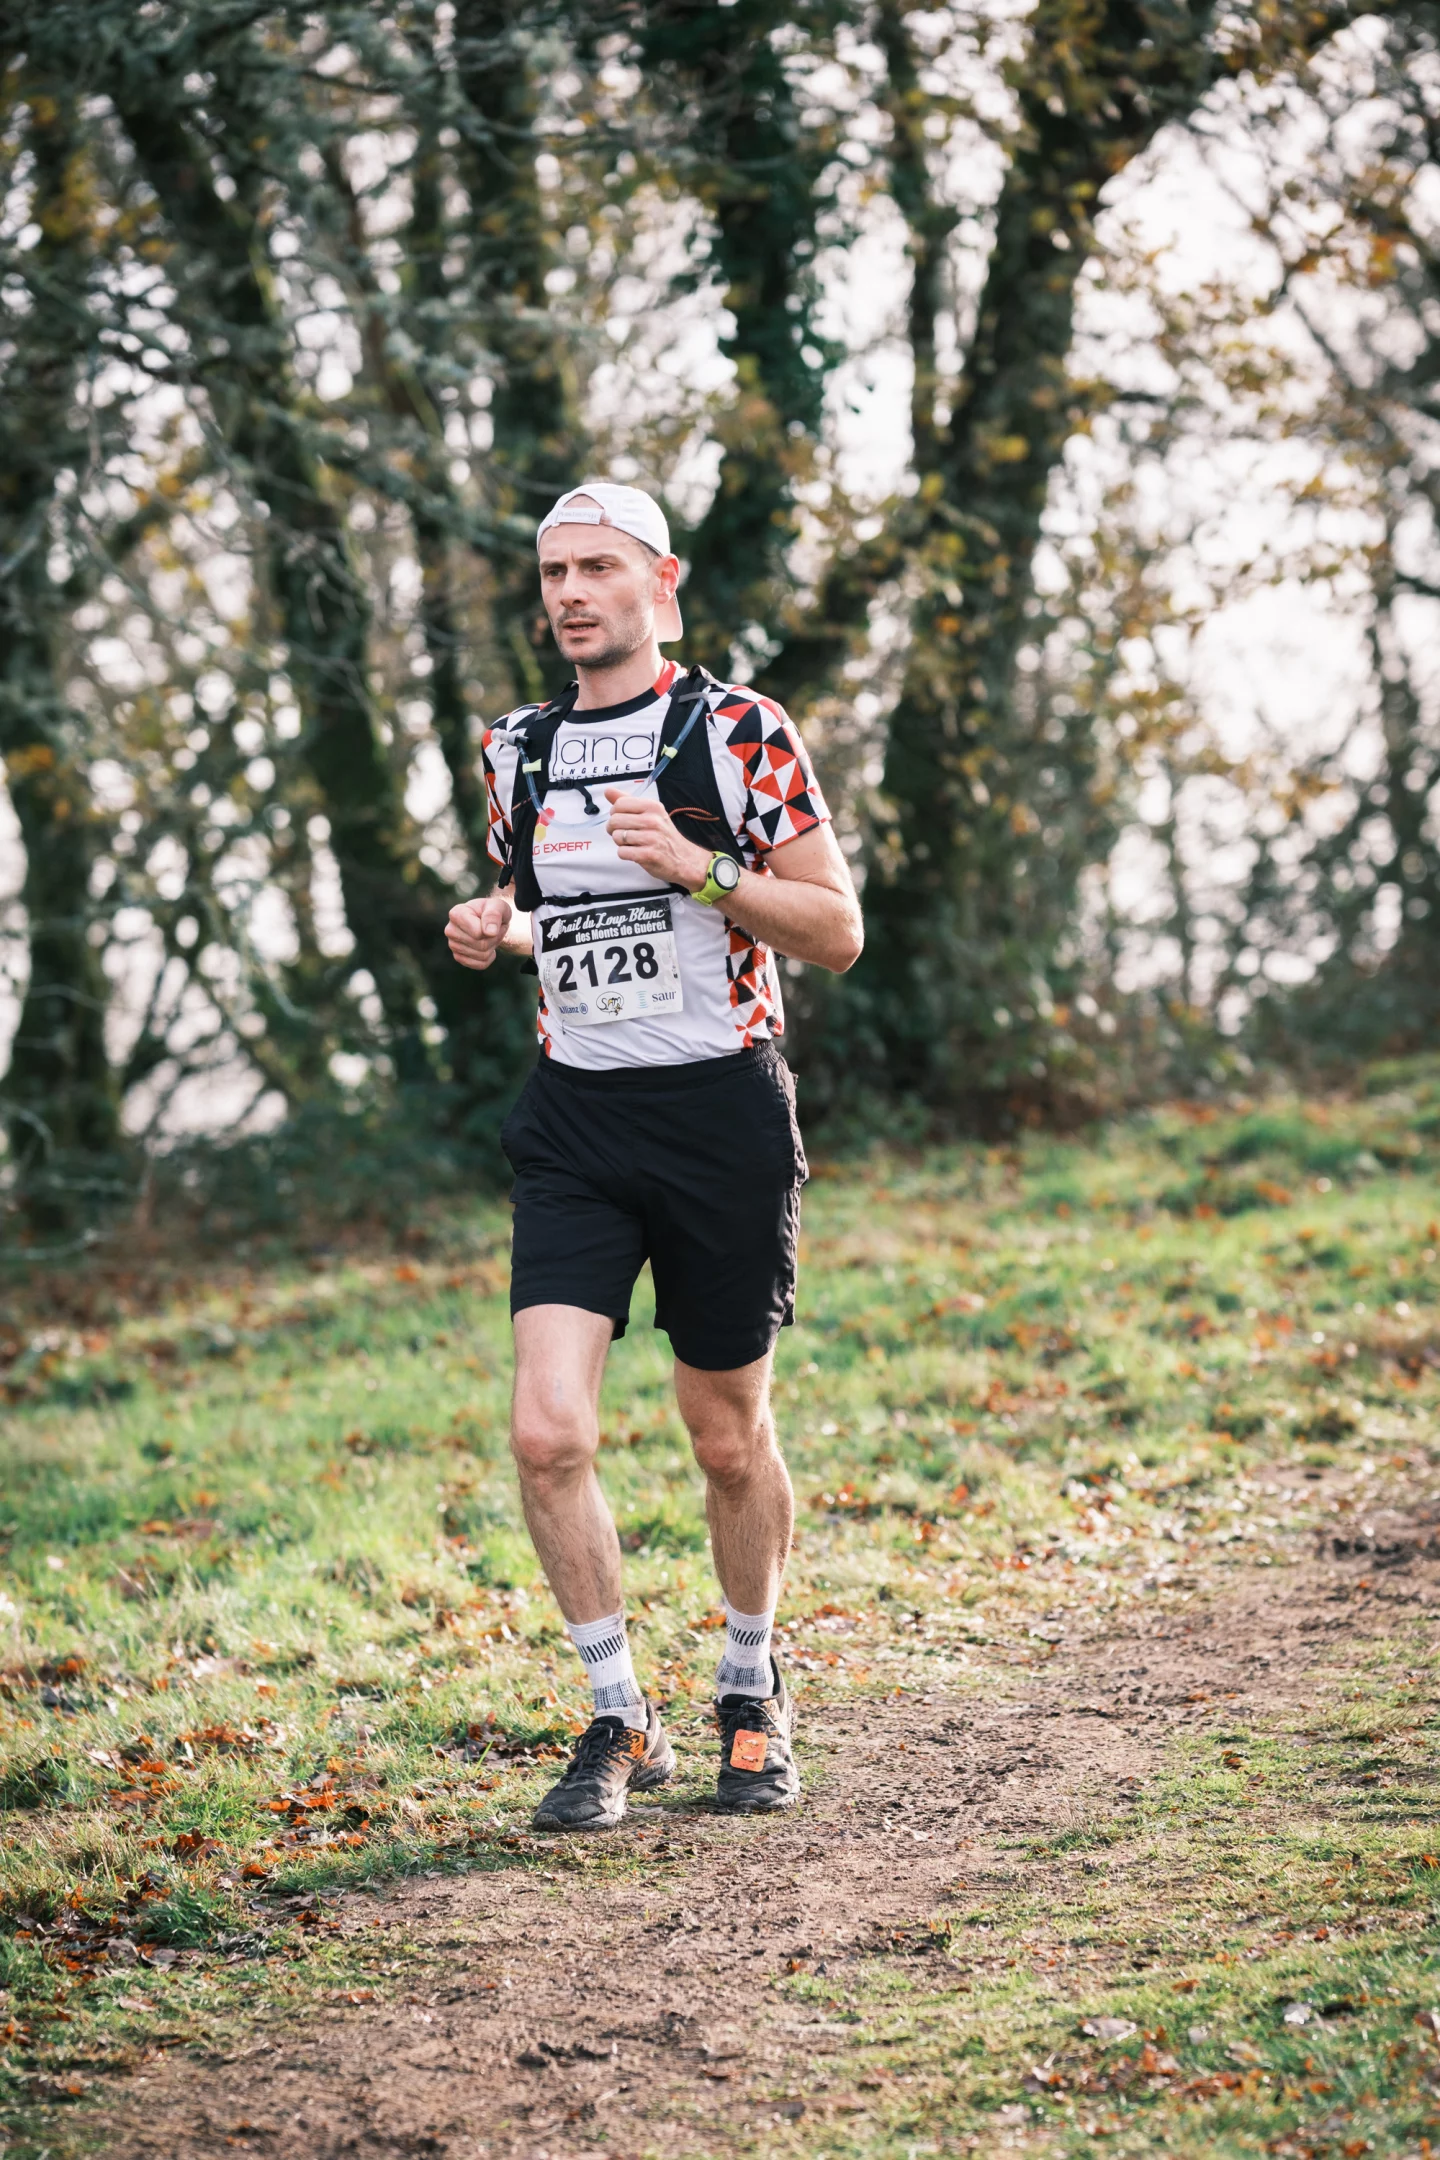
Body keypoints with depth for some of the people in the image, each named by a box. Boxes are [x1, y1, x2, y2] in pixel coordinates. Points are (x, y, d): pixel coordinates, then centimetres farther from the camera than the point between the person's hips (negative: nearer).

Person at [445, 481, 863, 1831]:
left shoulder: (738, 732, -4)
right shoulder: (520, 750, 9)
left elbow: (837, 931, -6)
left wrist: (700, 865, -20)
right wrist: (494, 930, 3)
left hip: (721, 1112, -3)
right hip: (574, 1117, 3)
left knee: (730, 1439, 8)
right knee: (547, 1433, -12)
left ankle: (751, 1697, 31)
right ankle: (621, 1723, 3)